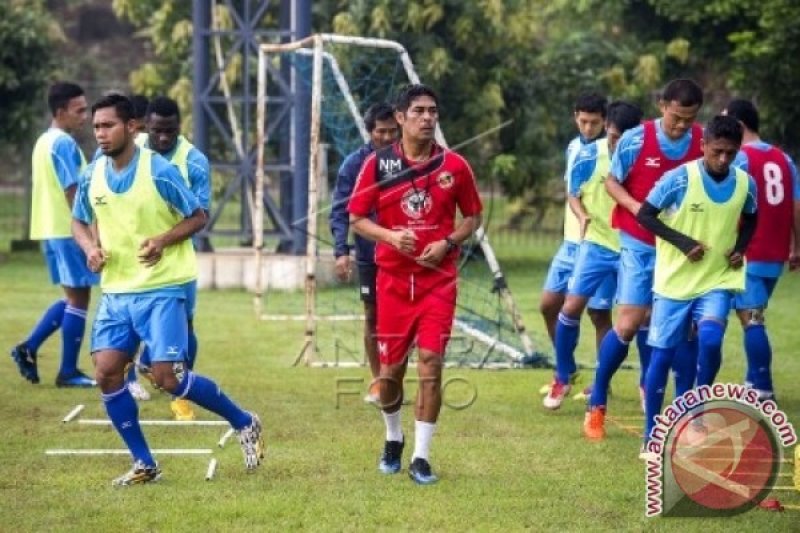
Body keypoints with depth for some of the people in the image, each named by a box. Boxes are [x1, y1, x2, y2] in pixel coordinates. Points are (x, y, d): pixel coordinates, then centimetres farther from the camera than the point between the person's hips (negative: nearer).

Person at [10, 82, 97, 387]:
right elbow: (73, 192, -20)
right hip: (68, 229, -9)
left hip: (50, 229, 9)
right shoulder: (65, 144, -15)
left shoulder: (44, 141, 15)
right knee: (78, 298, -2)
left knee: (73, 297, 18)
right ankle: (68, 372, 1)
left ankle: (29, 348, 12)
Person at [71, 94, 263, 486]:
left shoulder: (160, 171, -12)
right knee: (106, 371, -7)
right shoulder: (93, 175, 3)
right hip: (116, 290, 6)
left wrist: (163, 240, -20)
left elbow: (198, 217, -3)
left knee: (167, 377, -12)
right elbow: (80, 221, 18)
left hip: (161, 288, -5)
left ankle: (245, 424, 11)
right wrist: (90, 248, -4)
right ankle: (143, 464, 6)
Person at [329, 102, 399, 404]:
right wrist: (341, 251, -15)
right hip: (369, 255, 0)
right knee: (373, 318, 8)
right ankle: (377, 381, 17)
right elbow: (340, 210, -5)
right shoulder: (355, 164, -3)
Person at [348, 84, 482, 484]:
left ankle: (421, 457, -2)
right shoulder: (378, 164, -2)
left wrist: (448, 243, -9)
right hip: (392, 279, 1)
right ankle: (393, 439, 34)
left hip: (439, 279, -1)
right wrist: (390, 236, -15)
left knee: (430, 364, -10)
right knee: (391, 368, 7)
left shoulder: (454, 165, -1)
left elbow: (473, 216, 9)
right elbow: (357, 218, 3)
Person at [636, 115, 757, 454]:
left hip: (718, 280, 2)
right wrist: (684, 243, -17)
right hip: (674, 281, -2)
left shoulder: (745, 184, -3)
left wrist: (740, 247, -2)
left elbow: (750, 220, 17)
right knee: (662, 355, 1)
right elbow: (644, 215, -9)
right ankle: (651, 438, 13)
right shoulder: (679, 179, -15)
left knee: (711, 340, -23)